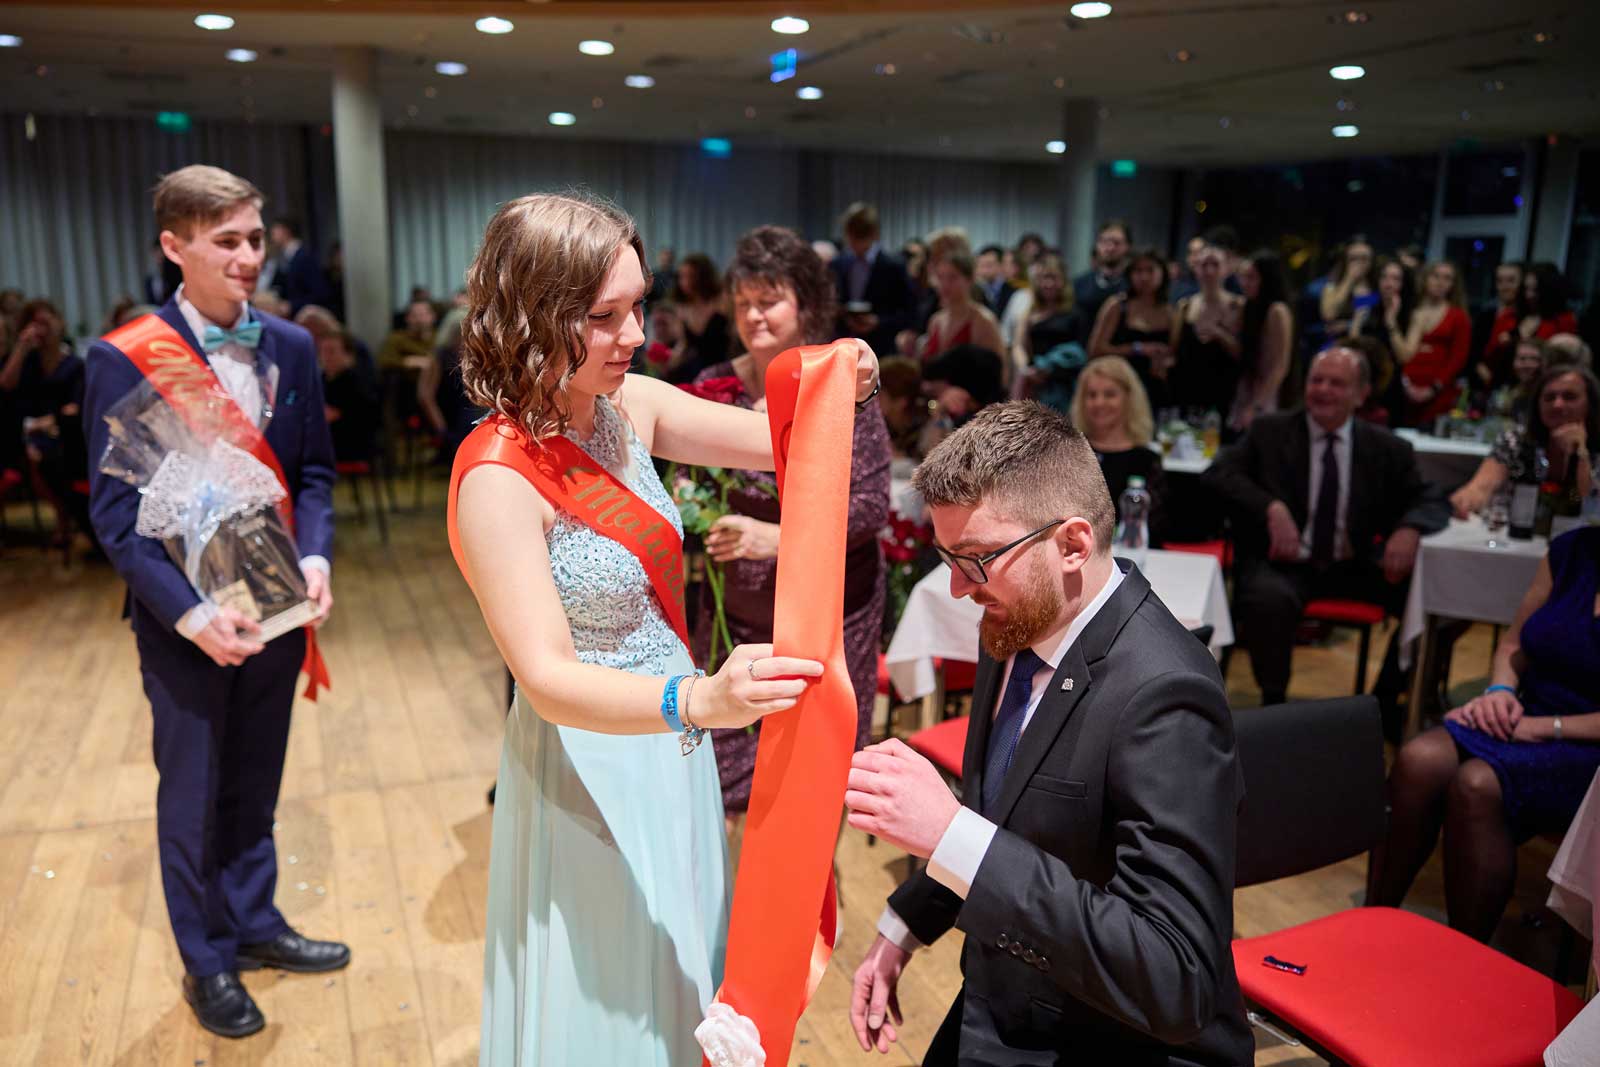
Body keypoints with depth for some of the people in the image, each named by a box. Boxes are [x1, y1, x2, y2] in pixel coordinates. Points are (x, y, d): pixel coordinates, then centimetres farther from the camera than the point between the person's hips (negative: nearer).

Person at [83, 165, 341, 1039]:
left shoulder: (290, 348, 1)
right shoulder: (125, 360, -13)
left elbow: (314, 472, 4)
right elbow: (116, 513, -13)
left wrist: (314, 557, -13)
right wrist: (192, 614, -23)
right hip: (185, 621, -4)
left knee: (255, 785, 20)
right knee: (192, 796, 14)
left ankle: (254, 923, 40)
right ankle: (206, 960, 33)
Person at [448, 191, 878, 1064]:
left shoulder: (630, 405, -5)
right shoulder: (498, 477, -25)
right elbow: (549, 681, -29)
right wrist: (701, 699, -44)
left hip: (668, 746, 7)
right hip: (591, 770, -7)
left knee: (677, 979, 26)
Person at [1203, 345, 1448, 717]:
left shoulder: (1387, 449, 9)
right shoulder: (1269, 431, 3)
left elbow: (1430, 502, 8)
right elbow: (1217, 473, -9)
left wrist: (1409, 528, -18)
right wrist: (1272, 508, -27)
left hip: (1355, 568, 4)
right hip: (1283, 561, -3)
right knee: (1269, 599, -35)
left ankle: (1385, 699, 8)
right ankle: (1273, 702, -9)